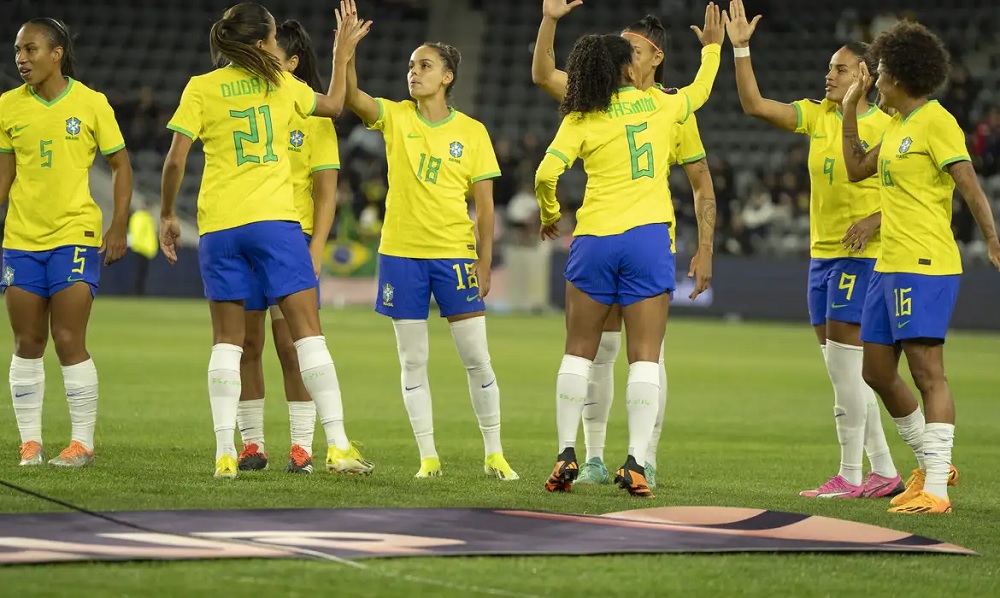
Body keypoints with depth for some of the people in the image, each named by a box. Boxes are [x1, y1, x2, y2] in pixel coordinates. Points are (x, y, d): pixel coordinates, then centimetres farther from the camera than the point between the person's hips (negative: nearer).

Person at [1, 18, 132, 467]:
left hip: (75, 235, -3)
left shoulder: (91, 103, -4)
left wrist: (119, 227, -6)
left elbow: (120, 166, 2)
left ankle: (83, 443, 2)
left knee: (69, 342, -7)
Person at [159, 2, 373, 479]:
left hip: (219, 225, 1)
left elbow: (175, 159, -3)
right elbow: (333, 104, 25)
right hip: (275, 221, -1)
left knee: (227, 341, 6)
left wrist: (166, 215, 8)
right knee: (309, 332, 1)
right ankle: (337, 444, -5)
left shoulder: (201, 88, 3)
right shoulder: (281, 82, 7)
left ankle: (224, 452, -1)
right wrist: (342, 56, 38)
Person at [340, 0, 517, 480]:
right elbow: (350, 96, -13)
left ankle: (494, 454, 10)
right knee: (412, 363, 4)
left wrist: (484, 261, -5)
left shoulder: (472, 132, 1)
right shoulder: (395, 118, 4)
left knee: (477, 359, -2)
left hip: (455, 255, -1)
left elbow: (484, 203, 1)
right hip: (401, 254, 1)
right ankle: (428, 456, 11)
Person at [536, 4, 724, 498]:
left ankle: (566, 455, 6)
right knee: (645, 357, 1)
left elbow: (546, 174, -10)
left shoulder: (580, 120, 0)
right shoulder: (660, 104, 7)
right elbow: (700, 92, 29)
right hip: (648, 236, 0)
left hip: (595, 239, 0)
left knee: (579, 352, 10)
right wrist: (713, 48, 45)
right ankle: (635, 462, -8)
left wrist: (549, 216, 8)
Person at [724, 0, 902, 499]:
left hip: (863, 255, -7)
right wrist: (740, 48, -2)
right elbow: (754, 105, 6)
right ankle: (884, 472, 15)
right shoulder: (817, 116, 10)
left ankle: (850, 476, -4)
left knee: (843, 361, -10)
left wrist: (874, 222, -23)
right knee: (844, 368, 8)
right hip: (822, 253, 7)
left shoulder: (885, 127, -8)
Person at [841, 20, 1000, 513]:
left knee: (927, 372, -10)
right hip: (889, 266, 10)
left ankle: (935, 489, -10)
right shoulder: (897, 125, 17)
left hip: (925, 267, -10)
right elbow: (857, 168, 26)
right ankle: (931, 464, 25)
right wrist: (850, 109, 22)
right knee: (877, 371, 13)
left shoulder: (936, 122, -10)